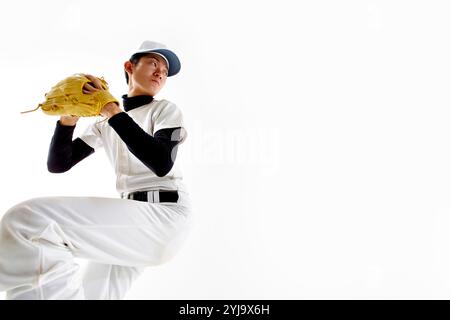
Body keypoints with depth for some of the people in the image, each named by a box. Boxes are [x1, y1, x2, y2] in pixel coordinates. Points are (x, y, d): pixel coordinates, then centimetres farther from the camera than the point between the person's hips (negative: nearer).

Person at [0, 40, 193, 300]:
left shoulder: (165, 110, 5)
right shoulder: (105, 123, 21)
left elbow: (162, 164, -15)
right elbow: (58, 164, 14)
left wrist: (114, 112, -13)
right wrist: (69, 118, -2)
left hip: (165, 214, -7)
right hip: (133, 219, 7)